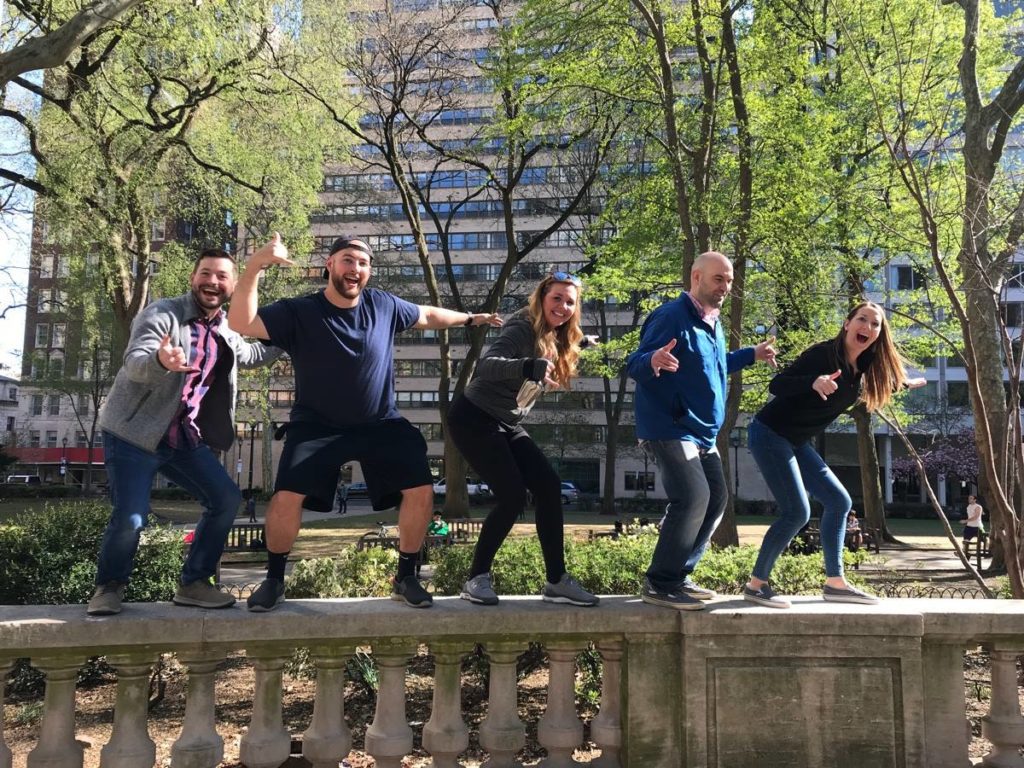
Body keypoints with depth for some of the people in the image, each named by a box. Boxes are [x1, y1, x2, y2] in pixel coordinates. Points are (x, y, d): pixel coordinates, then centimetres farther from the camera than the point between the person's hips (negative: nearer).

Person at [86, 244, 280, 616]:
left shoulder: (226, 333, 8)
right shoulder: (162, 314, -13)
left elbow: (253, 354, 30)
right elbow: (134, 363, -29)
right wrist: (160, 360, -52)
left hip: (186, 437, 7)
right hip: (133, 433, -7)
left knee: (227, 499, 1)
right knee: (130, 518, -16)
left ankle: (193, 583, 14)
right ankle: (108, 586, 13)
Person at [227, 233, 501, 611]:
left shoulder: (383, 305, -6)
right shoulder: (298, 312, -14)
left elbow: (427, 315, 14)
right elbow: (240, 323, -28)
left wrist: (471, 318, 20)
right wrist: (254, 267, -40)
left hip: (381, 424, 3)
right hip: (317, 425, -2)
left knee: (421, 490, -8)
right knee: (287, 496, -19)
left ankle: (406, 577, 13)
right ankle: (274, 580, 8)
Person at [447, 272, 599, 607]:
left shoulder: (556, 340, 7)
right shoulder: (523, 328, -19)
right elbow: (486, 365, -37)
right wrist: (530, 367, -53)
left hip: (506, 425, 8)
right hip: (473, 419, -8)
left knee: (549, 486, -3)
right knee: (512, 495, -17)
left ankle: (557, 581, 3)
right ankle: (476, 578, 0)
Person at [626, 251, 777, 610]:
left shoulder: (713, 324, 13)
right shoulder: (672, 316, -17)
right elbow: (634, 365, -24)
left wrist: (751, 355, 31)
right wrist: (653, 361, -47)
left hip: (701, 433, 10)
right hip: (669, 429, -10)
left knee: (715, 499, 12)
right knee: (693, 498, -20)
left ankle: (678, 577, 21)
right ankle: (659, 584, -9)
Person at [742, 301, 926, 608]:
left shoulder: (862, 369, 5)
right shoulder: (824, 353, -20)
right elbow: (776, 385, -28)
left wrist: (903, 383, 36)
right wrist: (814, 382, -43)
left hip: (797, 442, 9)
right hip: (769, 434, -9)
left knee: (838, 500, 9)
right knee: (796, 511, -14)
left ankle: (835, 583, 16)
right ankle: (755, 585, -3)